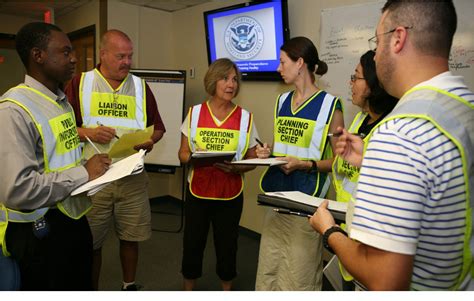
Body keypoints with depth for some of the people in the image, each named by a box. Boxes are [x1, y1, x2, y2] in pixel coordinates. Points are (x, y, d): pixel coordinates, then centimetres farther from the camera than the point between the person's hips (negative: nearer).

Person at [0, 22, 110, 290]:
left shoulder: (62, 101, 9)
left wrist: (91, 165, -1)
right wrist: (83, 173, -22)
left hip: (74, 218, 8)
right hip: (40, 232, -8)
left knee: (82, 288, 23)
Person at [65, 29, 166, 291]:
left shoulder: (140, 87, 8)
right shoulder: (80, 83, 2)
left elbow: (158, 127, 11)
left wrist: (150, 141, -10)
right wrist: (88, 133, -17)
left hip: (132, 177, 2)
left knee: (131, 237, 12)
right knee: (90, 243, 10)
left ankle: (129, 286, 35)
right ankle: (91, 290, 33)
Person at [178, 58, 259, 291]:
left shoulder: (245, 118, -2)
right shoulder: (195, 113, 0)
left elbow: (252, 159, 1)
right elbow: (183, 154, 3)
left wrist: (236, 168, -19)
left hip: (230, 194, 0)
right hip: (197, 192, 1)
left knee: (226, 244, 10)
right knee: (192, 243, 10)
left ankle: (227, 288, 36)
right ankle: (188, 289, 35)